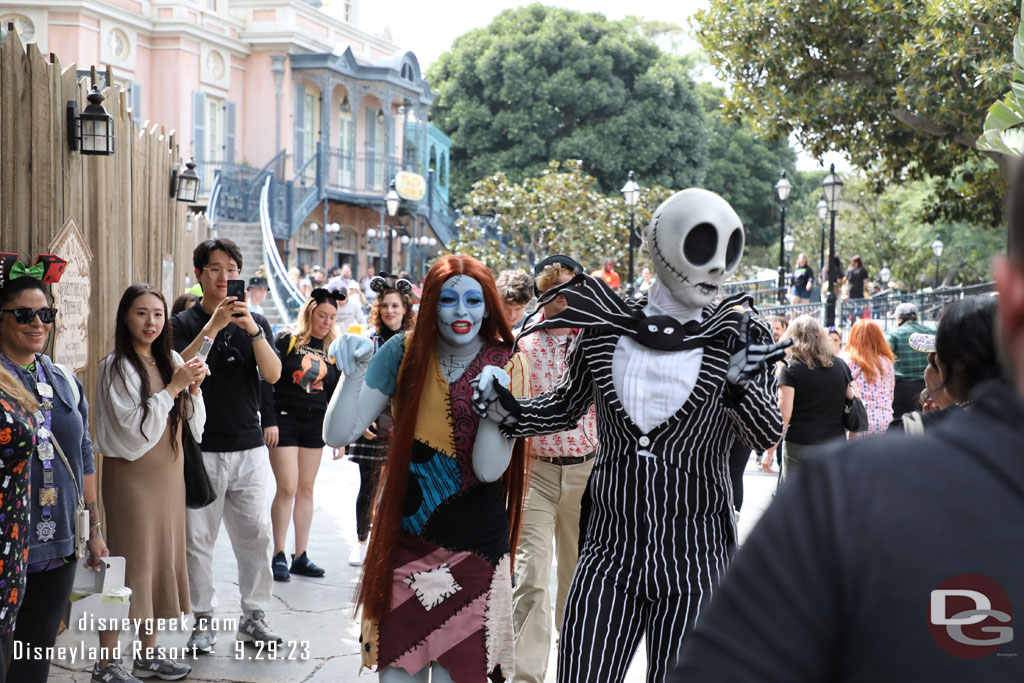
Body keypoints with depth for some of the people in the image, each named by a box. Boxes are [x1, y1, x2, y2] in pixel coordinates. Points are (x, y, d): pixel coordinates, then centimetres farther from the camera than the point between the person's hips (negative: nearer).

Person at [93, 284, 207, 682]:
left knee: (161, 560, 11)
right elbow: (134, 428, -18)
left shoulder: (171, 361, 8)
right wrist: (172, 388, -18)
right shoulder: (116, 367, -11)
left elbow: (194, 424, 10)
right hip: (132, 474, -7)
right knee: (129, 563, -4)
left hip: (169, 474, 7)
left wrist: (193, 388, -7)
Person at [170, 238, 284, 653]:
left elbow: (273, 374, -5)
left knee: (255, 535, 4)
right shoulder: (185, 324, 1)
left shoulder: (254, 322, 9)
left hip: (249, 447, 2)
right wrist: (213, 327, -23)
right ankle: (203, 622, 12)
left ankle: (254, 617, 15)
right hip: (201, 448, -2)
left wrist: (253, 330, -20)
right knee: (198, 539, 2)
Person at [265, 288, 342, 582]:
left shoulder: (332, 350, 11)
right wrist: (269, 421, -13)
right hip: (285, 420, -5)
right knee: (287, 488, -9)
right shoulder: (286, 341, -3)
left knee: (306, 489, 7)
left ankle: (300, 556, 12)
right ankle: (278, 556, 1)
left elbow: (335, 394, 15)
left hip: (315, 424, 5)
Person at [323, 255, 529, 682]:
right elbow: (338, 435, -6)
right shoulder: (404, 354, -2)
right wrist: (354, 373, -20)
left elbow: (489, 469, -13)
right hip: (403, 544, 1)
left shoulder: (504, 366, -5)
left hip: (473, 550, -1)